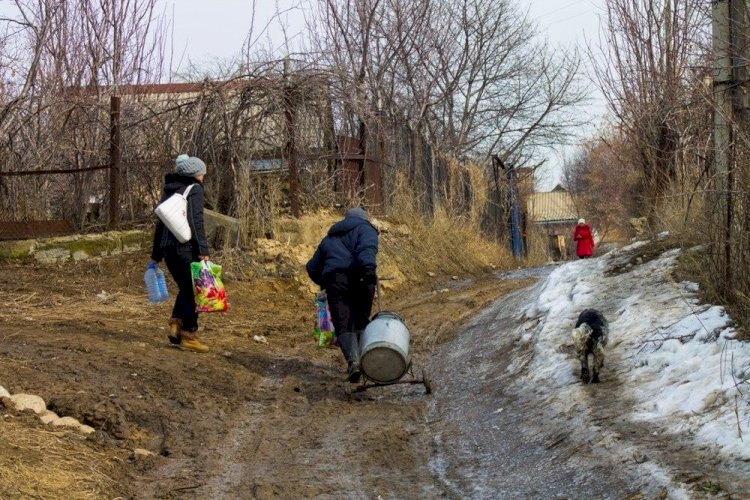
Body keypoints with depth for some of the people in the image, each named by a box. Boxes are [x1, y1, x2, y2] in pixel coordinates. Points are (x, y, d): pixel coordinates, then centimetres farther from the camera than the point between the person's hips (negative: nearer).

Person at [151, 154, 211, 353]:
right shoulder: (194, 189, -4)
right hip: (187, 248, -7)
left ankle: (175, 325, 8)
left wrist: (156, 254, 23)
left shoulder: (169, 190, 17)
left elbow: (160, 222, 19)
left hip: (168, 247, 7)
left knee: (185, 288, 21)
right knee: (192, 290, 1)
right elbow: (196, 221, -15)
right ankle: (189, 335, 2)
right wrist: (203, 249, -18)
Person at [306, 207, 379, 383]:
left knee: (343, 325, -3)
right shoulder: (365, 229, 16)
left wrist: (325, 284, 49)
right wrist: (369, 267, -25)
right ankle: (364, 358, 8)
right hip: (358, 278, -2)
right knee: (360, 322, 14)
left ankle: (353, 360, -25)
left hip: (334, 280, 2)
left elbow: (312, 268, 34)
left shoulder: (329, 238, 32)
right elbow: (367, 248, -9)